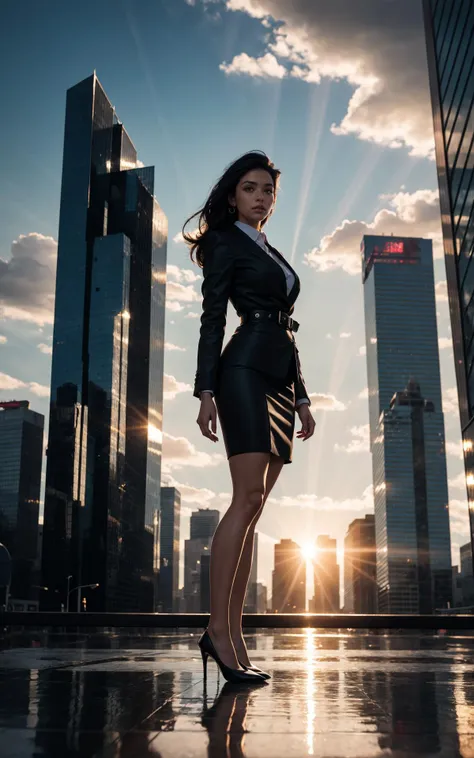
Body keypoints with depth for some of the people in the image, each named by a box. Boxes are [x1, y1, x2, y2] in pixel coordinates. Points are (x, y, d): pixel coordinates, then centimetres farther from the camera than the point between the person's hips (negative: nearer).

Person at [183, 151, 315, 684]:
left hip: (280, 381, 7)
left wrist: (302, 397, 18)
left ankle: (230, 634, 0)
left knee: (252, 508, 0)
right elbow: (212, 319, -4)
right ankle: (218, 628, -16)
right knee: (248, 498, -18)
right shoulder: (225, 244, 6)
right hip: (245, 370, -7)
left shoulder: (274, 255, 28)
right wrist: (206, 389, -15)